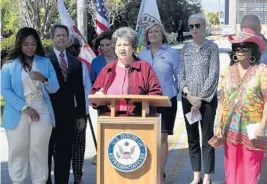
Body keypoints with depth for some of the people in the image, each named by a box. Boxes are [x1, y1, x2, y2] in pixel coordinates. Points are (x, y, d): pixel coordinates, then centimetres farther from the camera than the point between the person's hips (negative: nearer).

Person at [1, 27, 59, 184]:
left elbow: (54, 89, 5)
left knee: (39, 151, 2)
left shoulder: (45, 62, 8)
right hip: (18, 113, -1)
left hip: (42, 112, 1)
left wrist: (44, 80, -17)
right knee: (18, 150, 2)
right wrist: (25, 108, -13)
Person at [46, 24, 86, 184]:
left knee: (64, 154, 7)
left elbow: (80, 91, 11)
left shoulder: (76, 63, 11)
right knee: (46, 152, 7)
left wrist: (81, 115, 8)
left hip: (68, 114, 3)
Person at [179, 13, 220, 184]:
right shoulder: (186, 48, 9)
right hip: (188, 99, 4)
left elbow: (214, 75, -8)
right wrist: (189, 95, -9)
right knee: (192, 138, 8)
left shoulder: (212, 47, -3)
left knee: (207, 138, -1)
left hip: (207, 98, -4)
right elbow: (181, 75, 6)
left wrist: (200, 98, -12)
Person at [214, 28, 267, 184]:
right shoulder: (229, 71, 8)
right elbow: (222, 100, 10)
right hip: (231, 128, 4)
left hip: (251, 128, -4)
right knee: (231, 167, 10)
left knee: (250, 170, 1)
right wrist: (219, 124, 6)